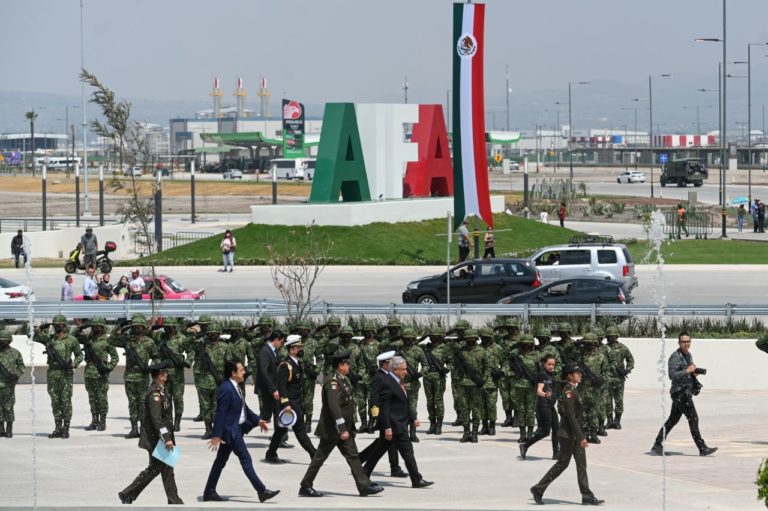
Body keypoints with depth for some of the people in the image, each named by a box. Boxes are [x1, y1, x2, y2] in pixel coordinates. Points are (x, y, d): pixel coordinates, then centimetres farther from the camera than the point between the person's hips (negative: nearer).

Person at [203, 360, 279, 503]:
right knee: (246, 459, -5)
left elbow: (244, 408, 21)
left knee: (221, 461, 13)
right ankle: (262, 491, -2)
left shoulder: (235, 387, 10)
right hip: (231, 430, -10)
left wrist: (257, 420, 18)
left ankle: (209, 492, 19)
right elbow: (220, 413, -22)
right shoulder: (226, 389, -21)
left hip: (237, 428, 10)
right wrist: (217, 435, -23)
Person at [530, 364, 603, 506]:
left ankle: (587, 496, 4)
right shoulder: (568, 392, -18)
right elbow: (571, 416, -23)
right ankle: (538, 489, 10)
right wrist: (581, 437, -24)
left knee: (581, 464, 5)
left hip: (575, 434, 9)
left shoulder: (573, 390, 12)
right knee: (562, 463, -1)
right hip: (568, 434, -9)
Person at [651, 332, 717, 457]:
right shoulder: (675, 356, -13)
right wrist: (687, 371, -23)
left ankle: (657, 446, 16)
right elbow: (672, 375, -22)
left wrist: (695, 372, 7)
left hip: (687, 392, 10)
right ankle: (702, 448, -8)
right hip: (680, 392, -10)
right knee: (693, 419, -9)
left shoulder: (688, 355, 15)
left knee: (673, 420, 12)